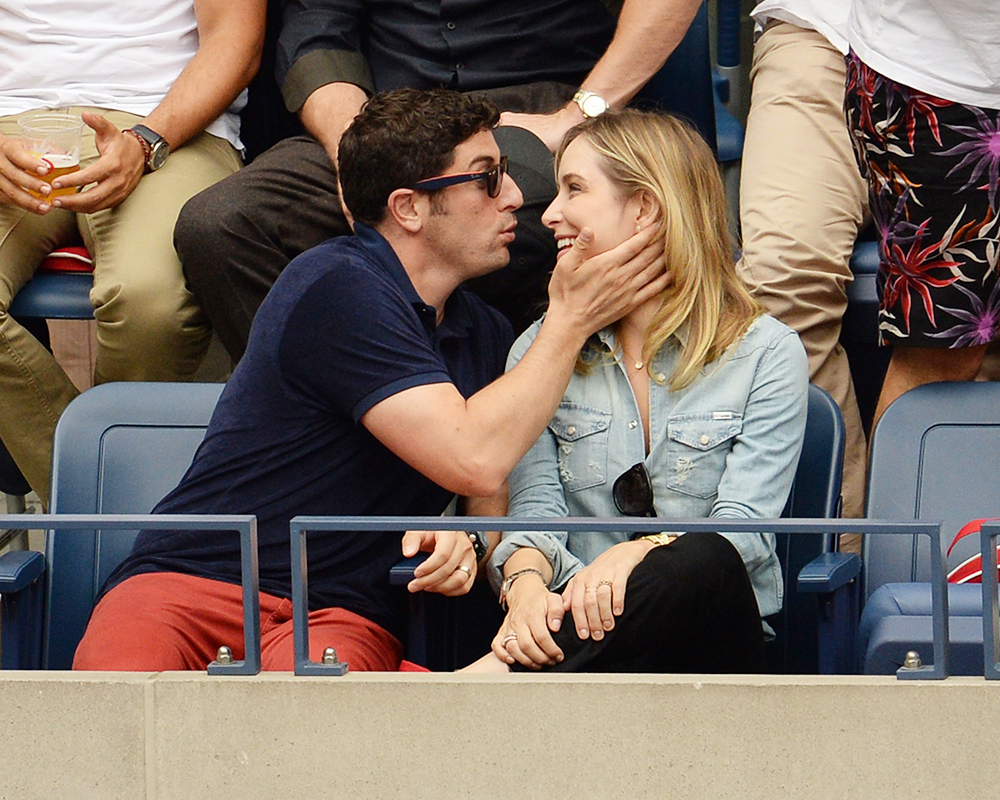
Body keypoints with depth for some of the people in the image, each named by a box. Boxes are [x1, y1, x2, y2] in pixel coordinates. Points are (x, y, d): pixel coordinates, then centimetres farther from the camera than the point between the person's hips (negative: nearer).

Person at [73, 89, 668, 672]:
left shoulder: (487, 335, 17)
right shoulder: (335, 288, -10)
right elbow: (473, 460, -17)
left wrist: (464, 540, -4)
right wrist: (572, 320, -6)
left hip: (341, 615, 4)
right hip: (193, 580, -4)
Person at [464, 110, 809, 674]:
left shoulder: (766, 353, 5)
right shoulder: (539, 351, 17)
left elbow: (742, 527, -6)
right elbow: (535, 512, 6)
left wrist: (635, 555, -28)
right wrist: (527, 582, -20)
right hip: (581, 627, 1)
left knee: (698, 563, -39)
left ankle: (493, 683, -40)